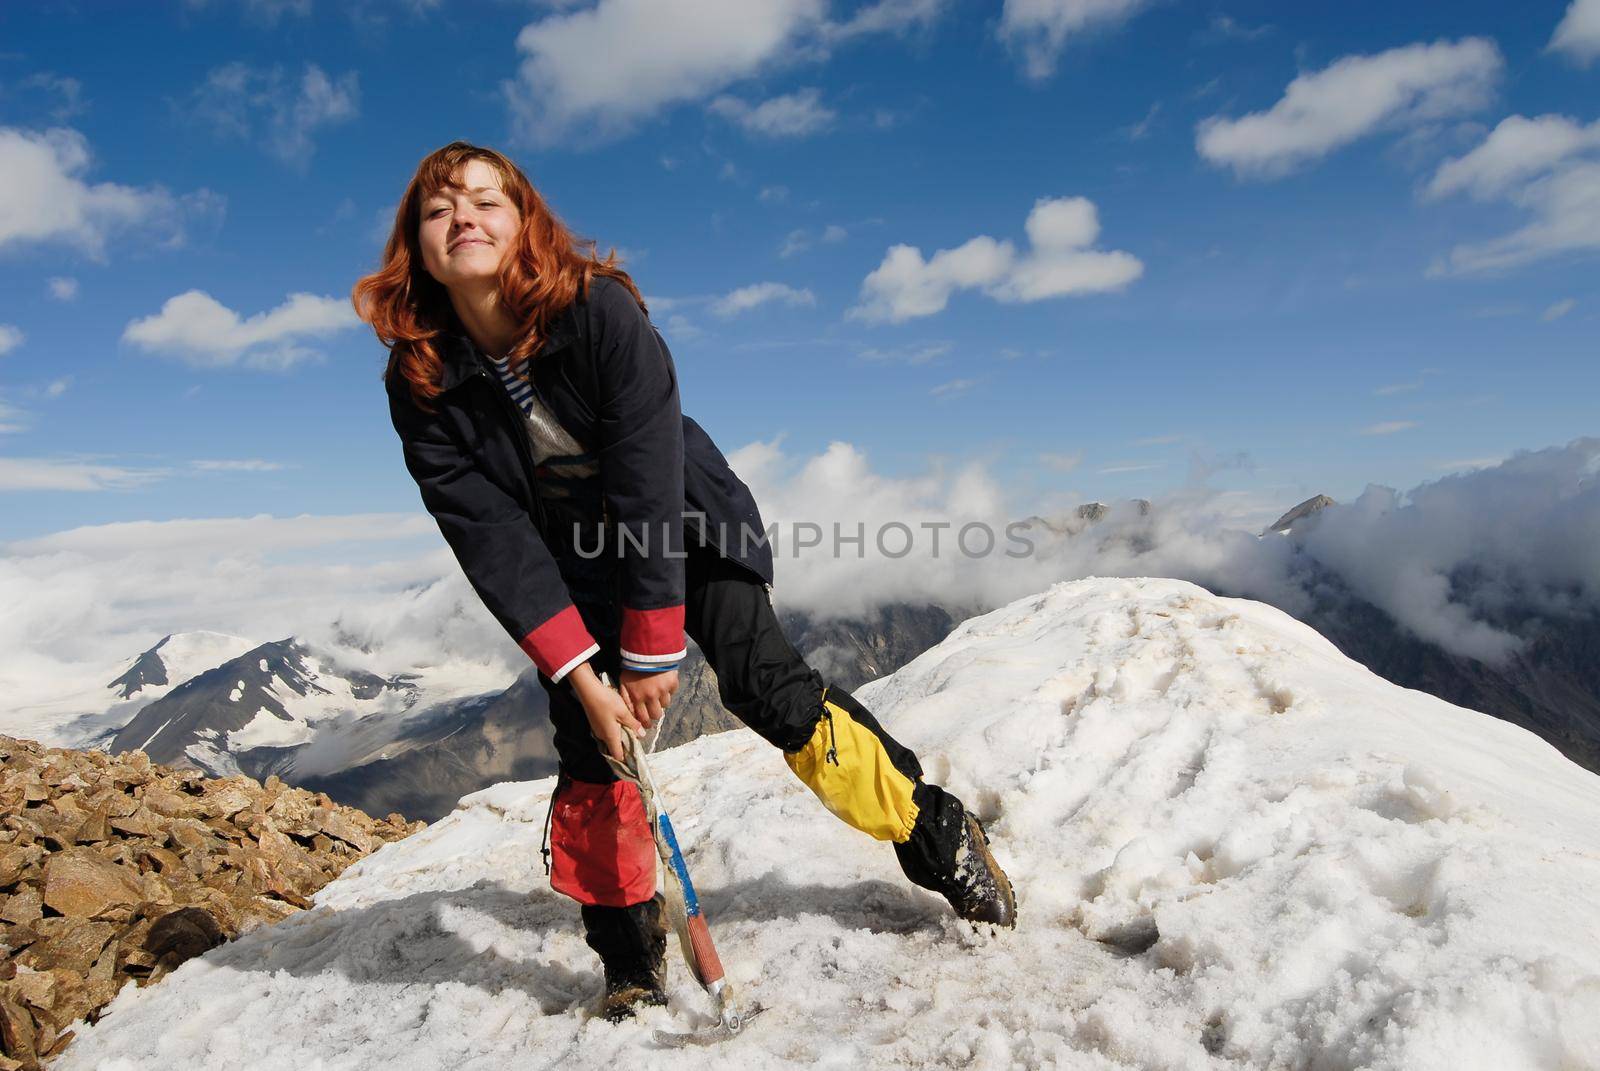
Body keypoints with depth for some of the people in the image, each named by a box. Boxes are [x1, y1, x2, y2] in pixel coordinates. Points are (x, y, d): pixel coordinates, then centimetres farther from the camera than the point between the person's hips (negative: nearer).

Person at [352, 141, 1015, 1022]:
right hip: (569, 565, 3)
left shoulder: (599, 310, -25)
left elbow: (651, 490, -26)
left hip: (685, 522, -2)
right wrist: (582, 673, -23)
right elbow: (493, 544, -18)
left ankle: (932, 829, 4)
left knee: (765, 686, -16)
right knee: (588, 747, -6)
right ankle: (631, 963, 13)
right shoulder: (421, 384, -17)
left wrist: (651, 651, -24)